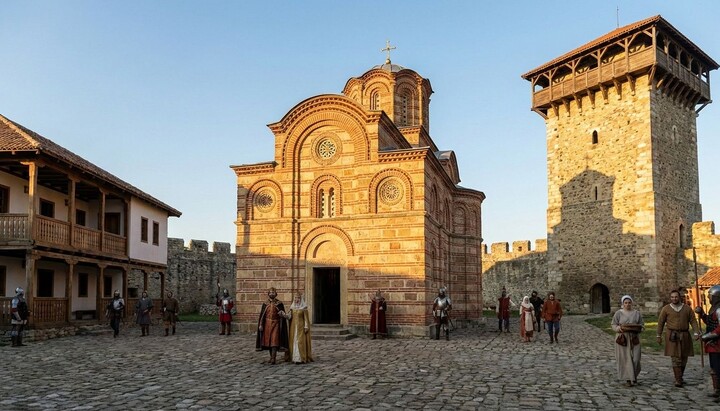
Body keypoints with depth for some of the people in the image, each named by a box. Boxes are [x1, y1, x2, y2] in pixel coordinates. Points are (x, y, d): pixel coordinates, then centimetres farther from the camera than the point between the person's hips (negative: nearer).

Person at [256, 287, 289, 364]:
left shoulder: (279, 303, 0)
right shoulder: (265, 304, 6)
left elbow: (283, 315, 2)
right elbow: (262, 315, 7)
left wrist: (282, 314, -22)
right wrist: (260, 325, 0)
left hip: (276, 324, -3)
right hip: (267, 324, 3)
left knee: (274, 340, -11)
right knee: (268, 340, 8)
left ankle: (273, 358, -13)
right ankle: (271, 357, 21)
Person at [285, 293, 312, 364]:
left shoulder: (304, 308, -4)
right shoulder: (292, 308, 9)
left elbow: (306, 318, -5)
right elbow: (289, 316, 2)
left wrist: (306, 327, -11)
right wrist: (284, 315, -16)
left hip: (301, 327, -5)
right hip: (294, 327, 5)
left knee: (300, 341, -8)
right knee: (294, 341, 3)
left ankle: (301, 358, -7)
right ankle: (294, 357, 7)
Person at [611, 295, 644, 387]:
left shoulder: (637, 313, 7)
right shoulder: (618, 313, 1)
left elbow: (642, 325, 9)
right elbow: (613, 325, 2)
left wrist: (638, 328, -12)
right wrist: (618, 328, -19)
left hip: (634, 339, 2)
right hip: (622, 338, -1)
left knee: (635, 358, -2)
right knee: (625, 359, -2)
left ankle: (634, 375, 24)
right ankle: (627, 379, 6)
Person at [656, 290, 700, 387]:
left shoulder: (687, 308, 6)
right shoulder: (666, 309, 0)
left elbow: (693, 321, 3)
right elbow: (660, 323, 3)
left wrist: (696, 333, -11)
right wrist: (659, 336, 2)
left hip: (684, 336, 3)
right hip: (672, 336, -3)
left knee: (683, 358, 9)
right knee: (675, 358, -8)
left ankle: (680, 377, 24)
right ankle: (678, 380, -8)